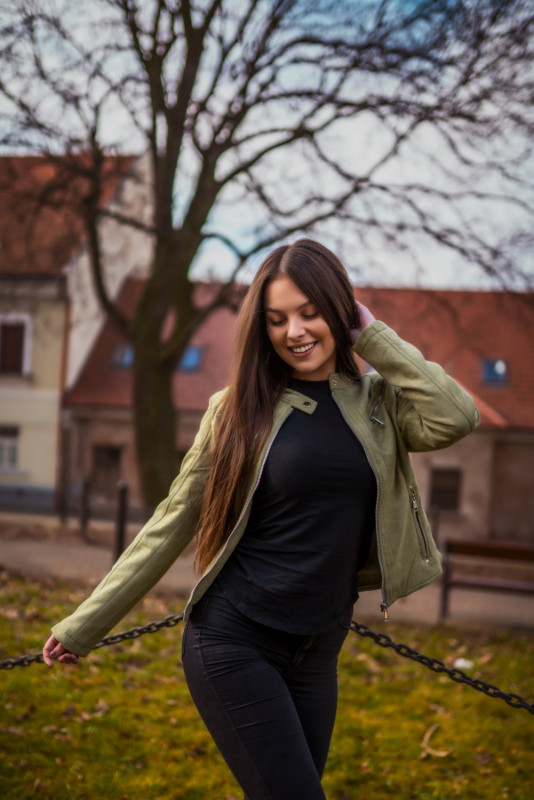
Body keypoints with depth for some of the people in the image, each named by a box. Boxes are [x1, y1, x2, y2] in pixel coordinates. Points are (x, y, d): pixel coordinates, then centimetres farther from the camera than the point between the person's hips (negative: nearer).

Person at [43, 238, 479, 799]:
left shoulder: (378, 402, 3)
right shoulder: (239, 408, -4)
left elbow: (457, 418, -17)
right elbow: (172, 524, 0)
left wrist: (372, 337, -8)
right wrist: (84, 626, 2)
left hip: (318, 650, 4)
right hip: (234, 641, -3)